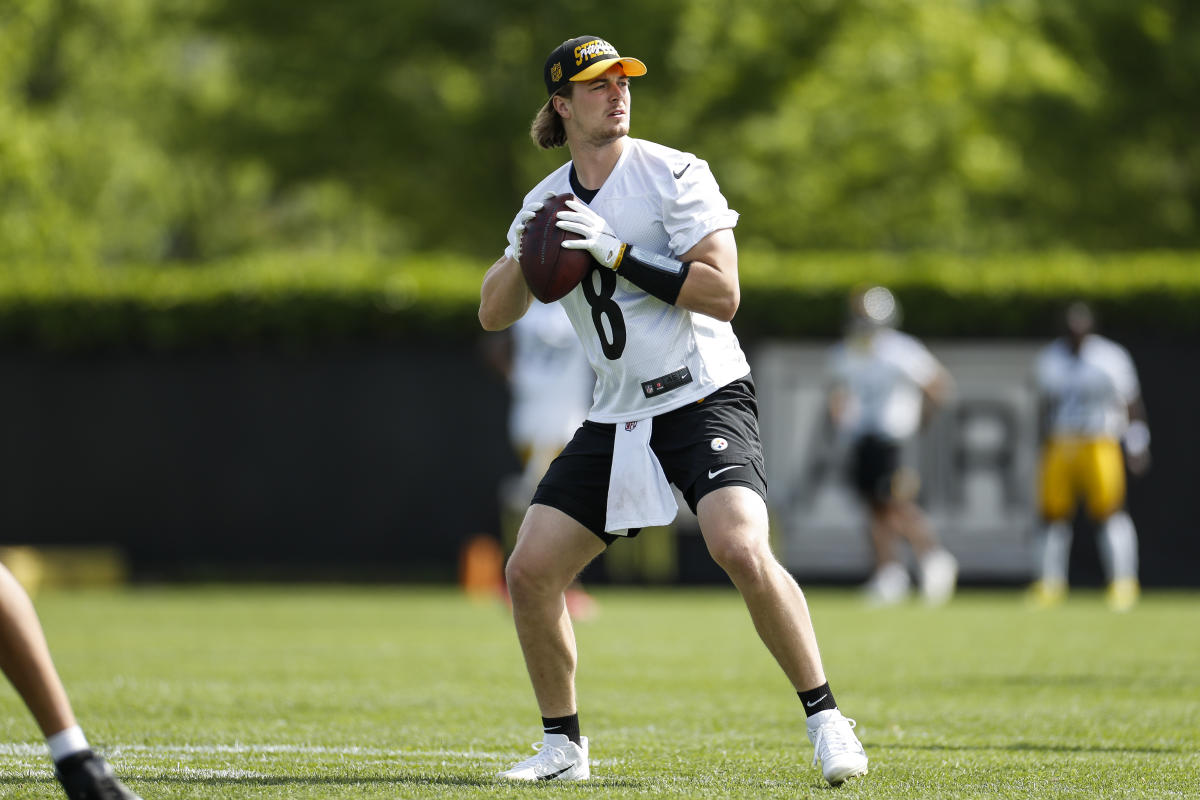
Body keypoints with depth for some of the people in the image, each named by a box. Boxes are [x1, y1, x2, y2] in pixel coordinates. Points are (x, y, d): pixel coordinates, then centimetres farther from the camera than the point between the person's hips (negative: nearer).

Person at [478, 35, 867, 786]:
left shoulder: (672, 174, -7)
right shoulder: (548, 201, 10)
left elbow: (723, 292, -16)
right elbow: (493, 314, 10)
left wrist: (620, 255, -22)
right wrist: (526, 253, -9)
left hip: (705, 396, -6)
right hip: (617, 418, 6)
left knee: (743, 550, -28)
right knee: (529, 570, -3)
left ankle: (827, 722, -16)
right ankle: (563, 745, 14)